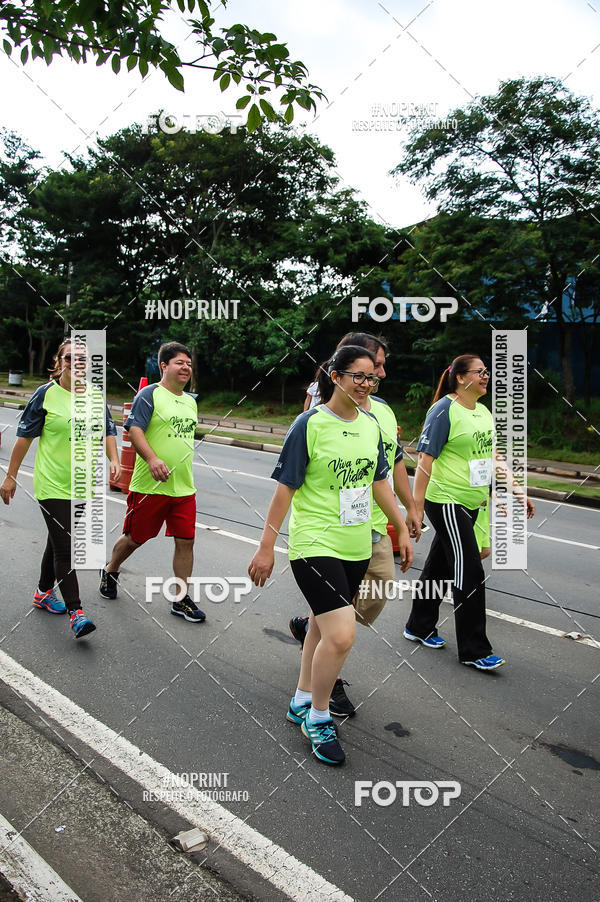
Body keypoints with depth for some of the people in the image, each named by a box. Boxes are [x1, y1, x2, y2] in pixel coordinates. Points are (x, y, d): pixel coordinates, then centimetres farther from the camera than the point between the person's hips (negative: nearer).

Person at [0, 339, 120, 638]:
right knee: (64, 548, -7)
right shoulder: (46, 394, -8)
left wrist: (114, 461, -5)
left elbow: (108, 431, 12)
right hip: (52, 485, -5)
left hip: (82, 485, 5)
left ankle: (44, 592, 38)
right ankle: (75, 612, -4)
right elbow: (25, 436, -4)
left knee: (59, 541, 20)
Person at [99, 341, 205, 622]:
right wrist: (152, 459, -34)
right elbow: (134, 430, -18)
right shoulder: (149, 394, -8)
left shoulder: (190, 401, 15)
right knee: (135, 538, 9)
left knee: (185, 541, 2)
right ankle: (110, 571, 39)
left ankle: (182, 599, 13)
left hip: (184, 488, 6)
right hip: (150, 486, -5)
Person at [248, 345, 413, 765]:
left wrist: (403, 529, 17)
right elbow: (286, 487, -10)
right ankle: (318, 716, 12)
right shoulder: (310, 424, -12)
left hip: (356, 547, 7)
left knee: (324, 624, 18)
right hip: (314, 545, -6)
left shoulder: (370, 423, 7)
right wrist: (266, 547, -8)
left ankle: (303, 701, 39)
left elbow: (380, 481, 17)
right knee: (341, 635, -13)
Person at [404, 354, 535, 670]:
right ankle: (473, 650, 6)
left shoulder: (484, 412, 13)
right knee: (469, 573, -5)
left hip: (471, 503, 8)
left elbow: (494, 457, 18)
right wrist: (416, 507, -19)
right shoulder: (444, 410, -13)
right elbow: (425, 460, -16)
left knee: (440, 566, 17)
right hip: (445, 502, -8)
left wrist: (517, 491, 13)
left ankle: (419, 627, 32)